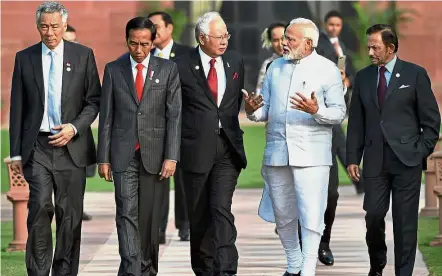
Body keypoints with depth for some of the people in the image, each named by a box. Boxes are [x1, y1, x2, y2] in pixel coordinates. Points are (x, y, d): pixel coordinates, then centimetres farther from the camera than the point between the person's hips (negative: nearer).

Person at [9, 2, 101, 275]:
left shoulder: (83, 55, 4)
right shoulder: (25, 58, 6)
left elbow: (94, 101, 6)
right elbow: (17, 108, 7)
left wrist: (75, 127, -11)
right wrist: (16, 153, 4)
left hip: (72, 146, 1)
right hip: (37, 147, -1)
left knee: (70, 214, 4)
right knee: (40, 206, -15)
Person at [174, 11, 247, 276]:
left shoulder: (235, 61, 7)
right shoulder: (183, 65, -5)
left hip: (227, 147, 1)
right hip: (196, 149, -1)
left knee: (222, 209, -12)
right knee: (199, 214, 8)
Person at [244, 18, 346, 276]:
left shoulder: (327, 70, -1)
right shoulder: (276, 68, 14)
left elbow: (339, 112, -5)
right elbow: (266, 110, 15)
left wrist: (316, 110, -24)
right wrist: (252, 110, -7)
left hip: (311, 154, -5)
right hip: (277, 152, 5)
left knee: (311, 216, -9)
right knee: (283, 215, 12)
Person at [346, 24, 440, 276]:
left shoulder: (415, 75, 1)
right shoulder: (363, 78, 11)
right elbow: (356, 122, 12)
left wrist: (421, 152, -5)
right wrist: (353, 158, 6)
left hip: (407, 160, -3)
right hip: (375, 160, 3)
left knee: (405, 221, 0)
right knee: (374, 214, -3)